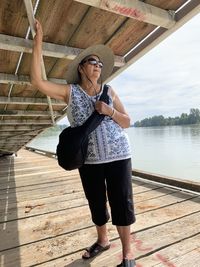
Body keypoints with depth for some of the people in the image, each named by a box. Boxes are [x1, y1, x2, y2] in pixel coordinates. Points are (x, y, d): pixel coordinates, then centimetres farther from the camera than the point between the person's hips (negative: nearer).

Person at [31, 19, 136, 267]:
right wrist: (37, 45, -10)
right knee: (96, 204, 16)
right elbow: (37, 81, -10)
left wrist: (110, 111, -15)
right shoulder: (70, 91, 1)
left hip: (118, 156, 0)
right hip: (89, 160, 1)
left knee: (121, 204, 3)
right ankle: (102, 240, 42)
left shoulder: (109, 92, 4)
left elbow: (126, 122, 4)